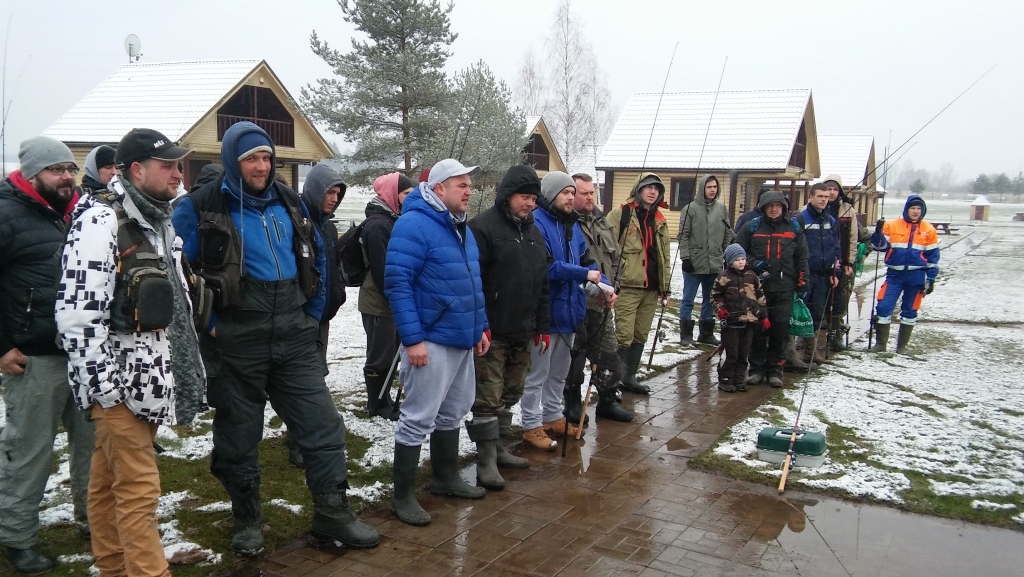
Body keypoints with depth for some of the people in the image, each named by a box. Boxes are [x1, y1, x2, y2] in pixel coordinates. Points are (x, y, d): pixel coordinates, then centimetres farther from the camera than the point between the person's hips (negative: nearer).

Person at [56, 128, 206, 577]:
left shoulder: (157, 221, 14)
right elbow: (77, 310, -21)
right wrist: (101, 385, -20)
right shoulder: (101, 220, -15)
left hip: (148, 378, 8)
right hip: (117, 382, -8)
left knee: (109, 482, 18)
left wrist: (181, 373, 21)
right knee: (139, 490, -5)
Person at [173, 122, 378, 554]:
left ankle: (332, 513, 17)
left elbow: (317, 259, 16)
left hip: (294, 339, 4)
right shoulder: (201, 208, -7)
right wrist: (208, 324, -9)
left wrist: (312, 315, 10)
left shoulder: (289, 203, 7)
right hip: (235, 344, -4)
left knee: (322, 425, 4)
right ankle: (247, 520, 29)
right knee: (239, 435, 10)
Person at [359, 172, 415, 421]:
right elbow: (381, 269, -22)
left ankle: (382, 399, 30)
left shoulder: (395, 220, 13)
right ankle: (378, 405, 16)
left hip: (393, 301, 9)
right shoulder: (376, 225, -18)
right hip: (379, 303, -9)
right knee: (380, 356, 3)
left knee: (390, 353, 17)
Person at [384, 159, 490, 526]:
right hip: (430, 341, -9)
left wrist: (480, 327, 17)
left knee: (453, 412, 19)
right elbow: (397, 282, -20)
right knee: (418, 419, -3)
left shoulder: (462, 229, 14)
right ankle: (403, 496, 8)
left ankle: (446, 478, 35)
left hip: (462, 339, 9)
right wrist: (412, 338, -23)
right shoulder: (414, 225, -15)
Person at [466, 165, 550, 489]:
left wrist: (543, 325, 17)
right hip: (492, 332, -8)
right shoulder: (484, 227, -10)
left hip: (522, 332, 8)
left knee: (510, 394, 15)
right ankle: (486, 460, 4)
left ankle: (498, 448, 28)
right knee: (488, 396, -4)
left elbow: (542, 284, 20)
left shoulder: (534, 234, 16)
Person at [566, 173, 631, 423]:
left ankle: (608, 400, 28)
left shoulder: (602, 222, 13)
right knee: (575, 355, 6)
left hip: (602, 303, 7)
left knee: (609, 354, 13)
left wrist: (612, 289, 9)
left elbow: (615, 259, 20)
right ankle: (573, 403, 23)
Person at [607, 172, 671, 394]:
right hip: (628, 286, -6)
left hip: (651, 288, 7)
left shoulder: (659, 220, 17)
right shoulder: (621, 214, -4)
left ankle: (629, 377, 23)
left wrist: (665, 286, 19)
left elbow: (664, 256, 22)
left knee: (641, 335, 12)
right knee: (624, 336, -8)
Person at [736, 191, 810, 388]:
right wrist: (755, 264, -9)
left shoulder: (793, 227, 7)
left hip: (783, 289, 1)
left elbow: (801, 257, 11)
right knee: (757, 329, 5)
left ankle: (775, 370, 13)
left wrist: (802, 282, 7)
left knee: (780, 330, 3)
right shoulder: (752, 227, 2)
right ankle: (757, 368, 16)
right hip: (757, 287, -1)